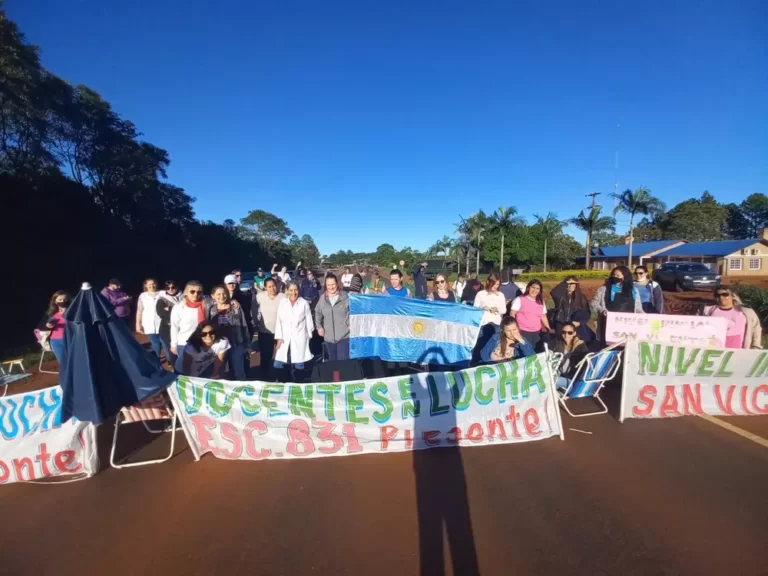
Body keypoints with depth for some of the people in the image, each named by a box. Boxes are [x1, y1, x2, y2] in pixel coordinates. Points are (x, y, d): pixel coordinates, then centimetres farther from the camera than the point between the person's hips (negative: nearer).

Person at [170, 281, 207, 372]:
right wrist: (173, 344, 3)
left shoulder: (204, 306, -4)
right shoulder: (178, 308, -6)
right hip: (184, 344, -1)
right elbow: (174, 327, -1)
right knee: (182, 370, 12)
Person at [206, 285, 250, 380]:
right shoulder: (209, 309, 1)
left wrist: (247, 345, 2)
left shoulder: (236, 307, -2)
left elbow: (244, 326, 1)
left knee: (239, 373, 5)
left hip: (236, 345, -2)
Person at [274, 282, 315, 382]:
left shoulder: (304, 303, -1)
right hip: (285, 340, 2)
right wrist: (279, 337, -2)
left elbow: (309, 321, 4)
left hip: (299, 339, -2)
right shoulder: (282, 303, 4)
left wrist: (309, 336, 6)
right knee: (285, 367, 2)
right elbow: (278, 321, 4)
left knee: (298, 367, 0)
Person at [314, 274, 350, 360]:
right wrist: (319, 326, 7)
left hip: (344, 336, -4)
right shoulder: (323, 298, 5)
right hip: (329, 337, 4)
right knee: (332, 361, 17)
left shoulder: (345, 297, -7)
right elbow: (317, 313, 17)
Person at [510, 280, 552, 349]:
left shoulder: (541, 302, 13)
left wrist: (549, 329, 15)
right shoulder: (520, 299, -3)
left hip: (536, 333, 5)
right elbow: (512, 314, -4)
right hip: (523, 332, -5)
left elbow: (543, 316, 20)